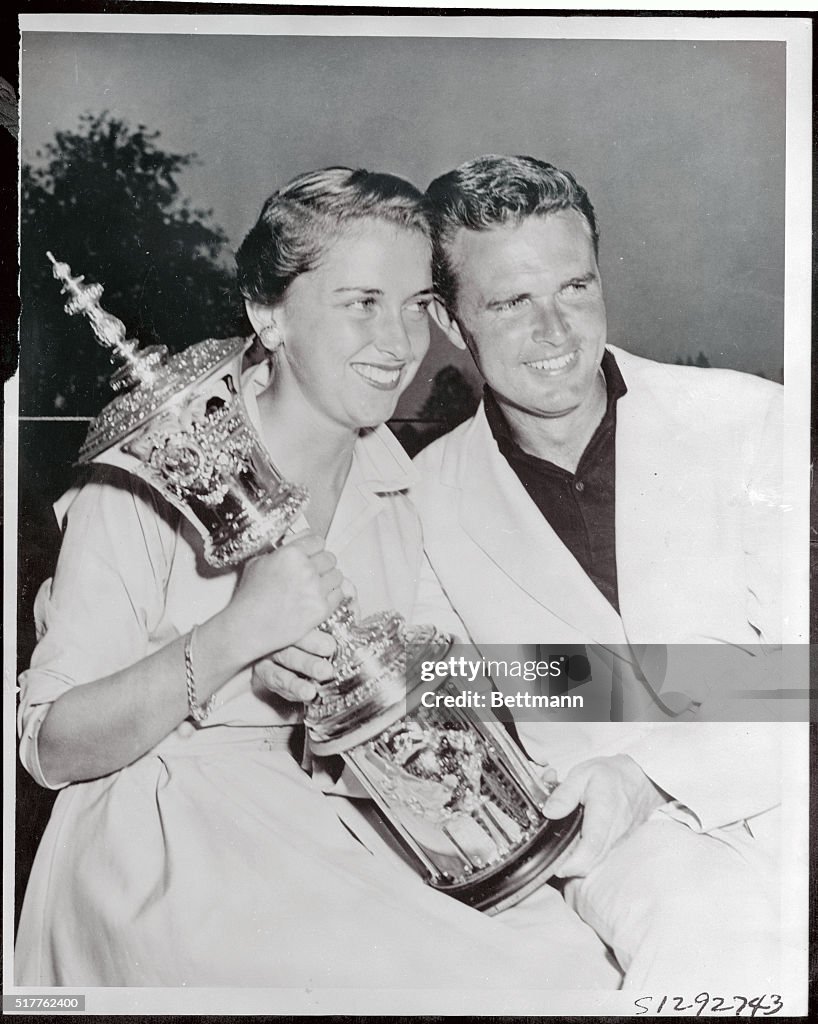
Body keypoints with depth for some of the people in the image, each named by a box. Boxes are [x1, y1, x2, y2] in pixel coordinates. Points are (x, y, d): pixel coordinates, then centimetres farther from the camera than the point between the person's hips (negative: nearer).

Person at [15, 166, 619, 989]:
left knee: (560, 952, -16)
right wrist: (235, 633, -28)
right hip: (166, 839, -4)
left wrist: (340, 670, -12)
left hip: (333, 806, 5)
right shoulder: (154, 482, -14)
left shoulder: (392, 481, 3)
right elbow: (51, 751, -14)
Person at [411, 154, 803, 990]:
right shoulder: (429, 498, 5)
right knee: (703, 936, -30)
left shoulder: (745, 421, 0)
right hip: (625, 846, 0)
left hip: (774, 793, 1)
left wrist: (650, 773, -17)